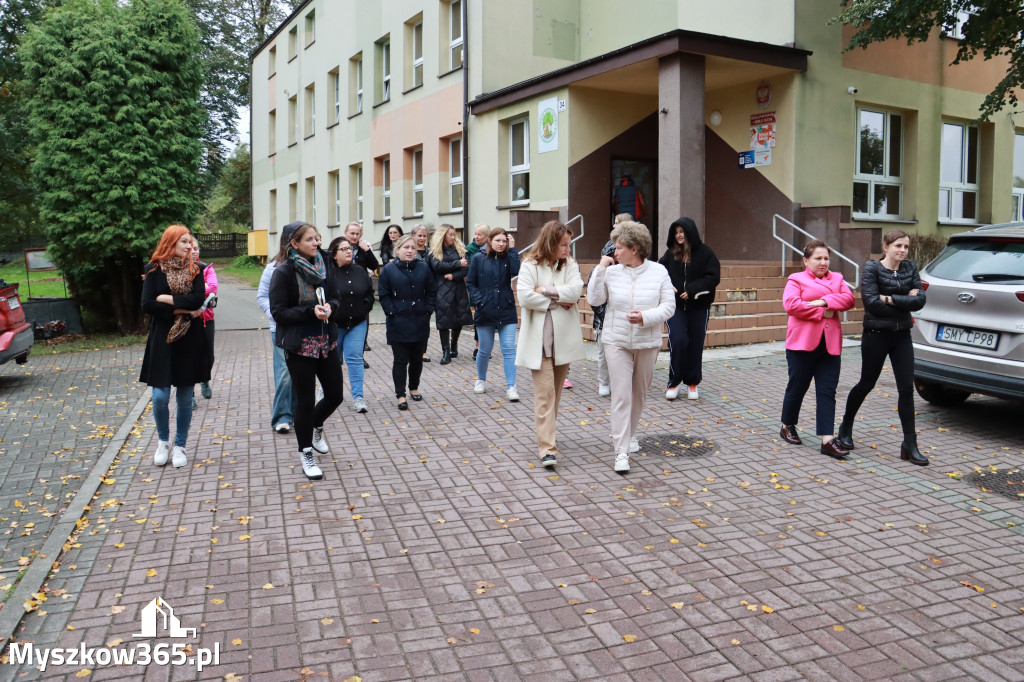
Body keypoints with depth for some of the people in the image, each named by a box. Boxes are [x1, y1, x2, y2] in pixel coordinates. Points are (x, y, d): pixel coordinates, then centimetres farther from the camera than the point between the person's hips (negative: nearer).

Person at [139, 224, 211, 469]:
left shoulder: (194, 270, 5)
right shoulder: (154, 270, 0)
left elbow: (199, 299, -11)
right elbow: (147, 305, -10)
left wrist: (169, 298, -13)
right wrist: (179, 310, -13)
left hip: (190, 340, 2)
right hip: (163, 339, -1)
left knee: (185, 397, 6)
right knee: (160, 396, -4)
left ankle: (180, 446, 19)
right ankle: (163, 442, 21)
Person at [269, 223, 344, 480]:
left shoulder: (324, 266, 3)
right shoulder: (284, 272, -12)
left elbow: (335, 299, 11)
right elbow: (279, 311, -13)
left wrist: (330, 307, -12)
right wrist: (311, 311, -24)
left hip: (326, 341, 5)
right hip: (299, 345, -5)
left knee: (335, 394, 10)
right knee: (305, 401, 3)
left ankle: (315, 426, 41)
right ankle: (306, 454, 20)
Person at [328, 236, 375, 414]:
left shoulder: (360, 272, 5)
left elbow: (370, 293, 12)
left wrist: (364, 308, 1)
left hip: (357, 324, 2)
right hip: (334, 324, -2)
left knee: (355, 358, -4)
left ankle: (358, 397, -4)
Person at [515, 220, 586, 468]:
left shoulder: (570, 265, 7)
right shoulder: (530, 266, -3)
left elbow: (576, 290, -11)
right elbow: (524, 297, -17)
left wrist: (545, 290, -14)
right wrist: (557, 302, -10)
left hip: (564, 339, 4)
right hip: (539, 340, -4)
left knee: (555, 392, 15)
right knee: (544, 394, -8)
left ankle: (546, 436, 32)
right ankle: (547, 448, -10)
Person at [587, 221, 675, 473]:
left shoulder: (659, 271, -3)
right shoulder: (612, 272, -1)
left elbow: (668, 306, -5)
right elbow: (594, 299, -5)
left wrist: (646, 317, -20)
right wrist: (600, 269, -11)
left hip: (647, 343, 1)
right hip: (617, 342, -1)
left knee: (639, 393, 15)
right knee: (621, 395, -6)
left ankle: (630, 434, 38)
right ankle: (621, 452, -5)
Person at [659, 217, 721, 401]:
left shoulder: (704, 253, -3)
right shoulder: (670, 254, 5)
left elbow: (713, 277, -8)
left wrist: (693, 290, -18)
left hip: (699, 307, -1)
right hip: (676, 307, 1)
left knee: (695, 345, 6)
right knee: (678, 342, -11)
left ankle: (692, 383, 22)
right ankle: (674, 382, 4)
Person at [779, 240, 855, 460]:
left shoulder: (837, 279, 15)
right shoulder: (796, 279, 2)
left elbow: (849, 298, -2)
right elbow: (791, 304, -14)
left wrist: (825, 301, -15)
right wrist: (821, 313, -13)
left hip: (830, 344, 4)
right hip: (802, 342, -4)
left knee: (827, 391, -1)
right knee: (797, 387, 7)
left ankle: (827, 440, -3)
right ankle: (787, 427, 28)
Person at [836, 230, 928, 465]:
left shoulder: (910, 268, 6)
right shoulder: (872, 268, -7)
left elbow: (920, 300, -6)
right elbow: (871, 301, -19)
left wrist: (890, 299, -15)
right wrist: (905, 302, -12)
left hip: (902, 336, 4)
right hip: (876, 335, -4)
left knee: (907, 389, 0)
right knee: (866, 384, 9)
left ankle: (909, 446, 6)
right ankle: (845, 428, 31)